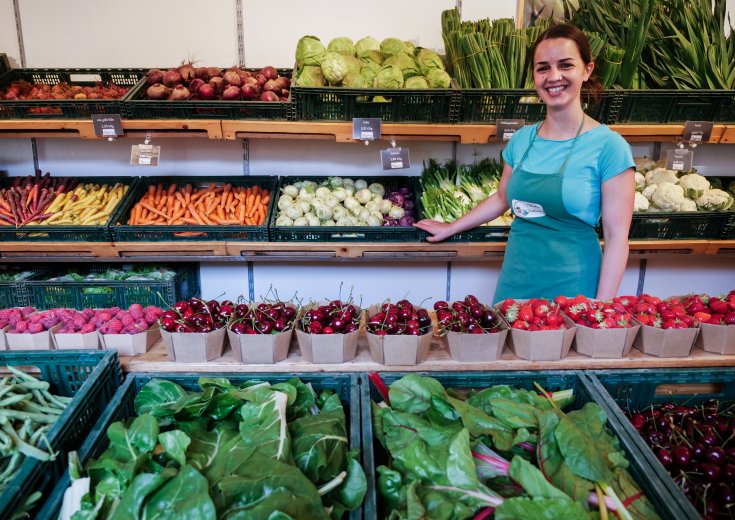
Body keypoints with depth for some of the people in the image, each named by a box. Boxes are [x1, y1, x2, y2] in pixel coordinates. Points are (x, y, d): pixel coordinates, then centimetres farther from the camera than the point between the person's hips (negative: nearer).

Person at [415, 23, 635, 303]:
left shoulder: (609, 146, -11)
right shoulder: (523, 139, 3)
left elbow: (616, 236, -11)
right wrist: (451, 228, 23)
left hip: (570, 283, -4)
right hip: (515, 279, 5)